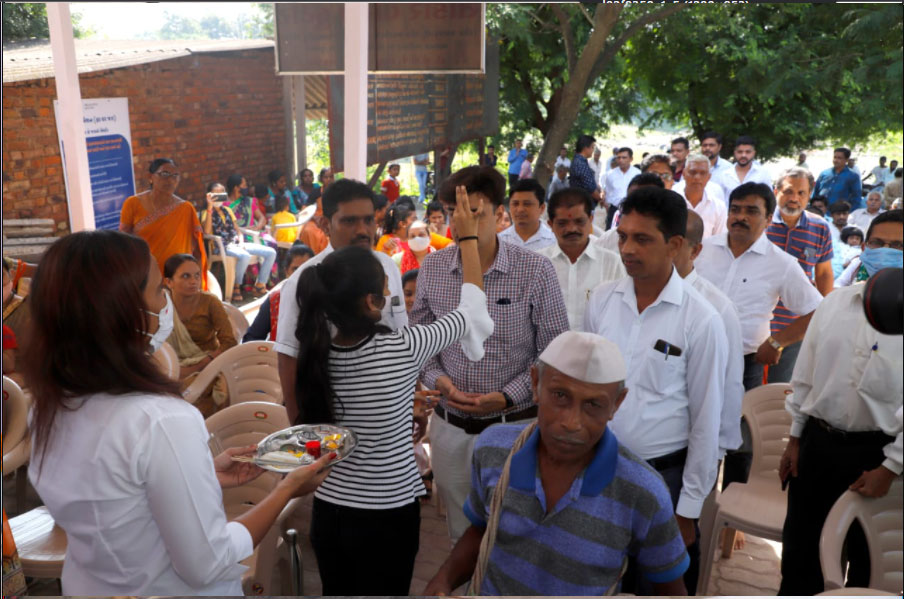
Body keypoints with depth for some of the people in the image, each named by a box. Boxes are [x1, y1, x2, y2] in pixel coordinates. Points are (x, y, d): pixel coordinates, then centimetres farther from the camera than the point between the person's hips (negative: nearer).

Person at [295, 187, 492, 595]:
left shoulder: (316, 349, -11)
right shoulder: (401, 349, -23)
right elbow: (472, 307, -8)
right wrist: (468, 235, 4)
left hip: (328, 511, 5)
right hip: (387, 516, -4)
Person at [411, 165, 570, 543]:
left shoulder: (536, 271, -11)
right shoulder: (432, 268, 0)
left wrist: (506, 396, -16)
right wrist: (439, 380, -8)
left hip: (515, 424, -3)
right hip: (450, 427, 3)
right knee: (461, 534, 19)